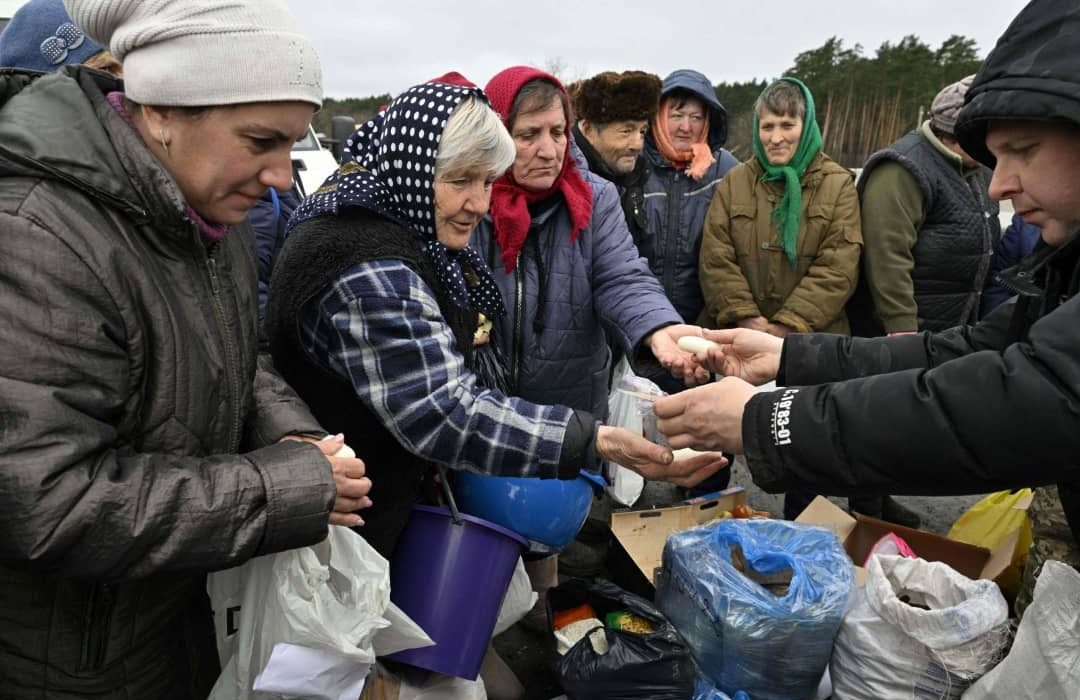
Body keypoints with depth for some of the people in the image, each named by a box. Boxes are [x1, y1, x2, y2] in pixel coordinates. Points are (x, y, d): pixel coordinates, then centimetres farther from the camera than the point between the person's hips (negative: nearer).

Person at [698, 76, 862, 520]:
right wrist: (747, 319, -16)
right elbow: (715, 259, -5)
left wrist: (787, 325, -18)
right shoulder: (734, 183, 2)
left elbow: (838, 267, -10)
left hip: (809, 342, -1)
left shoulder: (837, 185, -2)